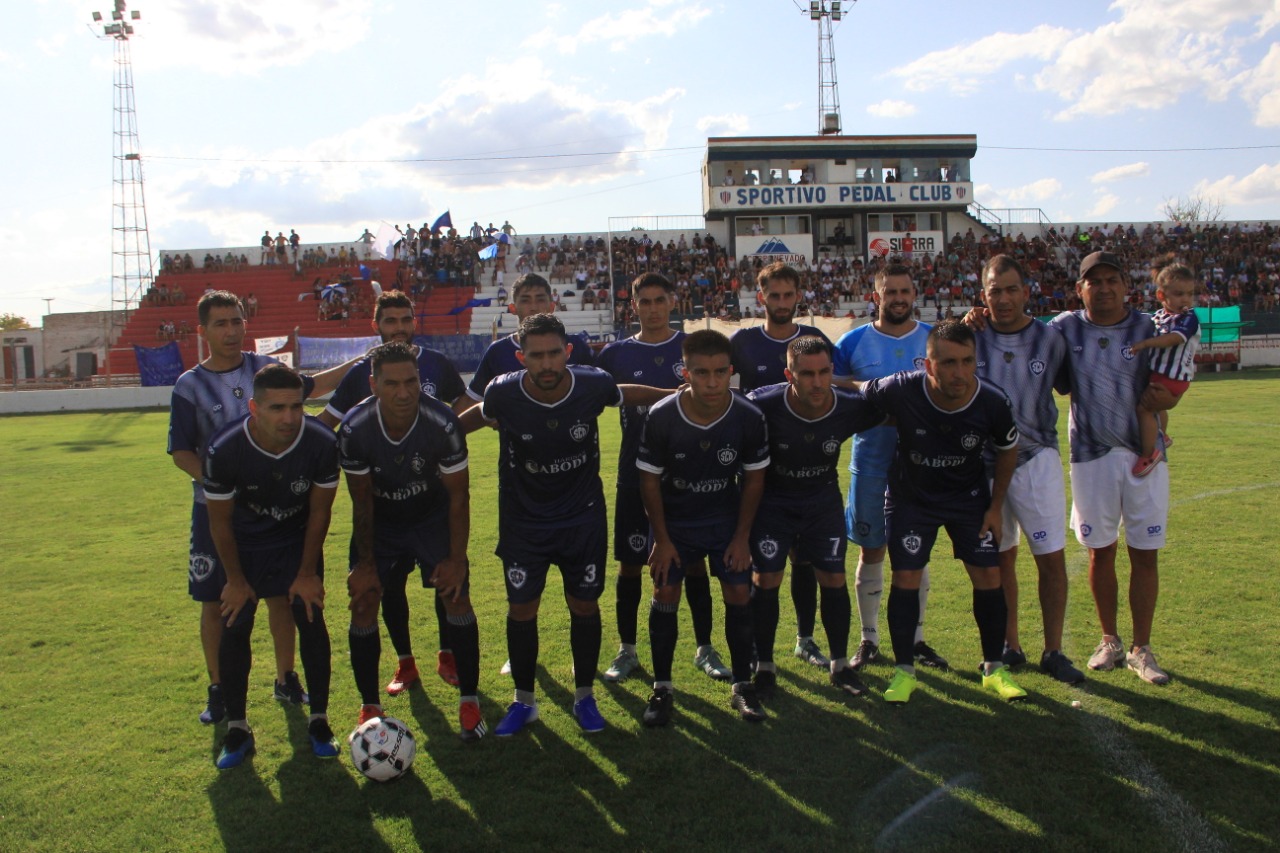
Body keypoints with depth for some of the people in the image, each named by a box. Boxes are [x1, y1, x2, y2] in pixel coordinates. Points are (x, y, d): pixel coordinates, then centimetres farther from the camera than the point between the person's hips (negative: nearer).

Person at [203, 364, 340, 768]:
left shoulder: (322, 443, -29)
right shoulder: (224, 450, -30)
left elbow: (319, 513, -13)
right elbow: (220, 521, -14)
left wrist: (307, 573, -6)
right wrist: (235, 579, -5)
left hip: (299, 540, 0)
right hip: (244, 544, 0)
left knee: (311, 621, -6)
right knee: (234, 628, -3)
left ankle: (319, 722, 9)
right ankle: (237, 730, 12)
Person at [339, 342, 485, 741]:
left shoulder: (442, 424, -30)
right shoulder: (354, 429, -26)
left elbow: (458, 495, -16)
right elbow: (362, 501, -12)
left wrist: (456, 558, -15)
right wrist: (366, 562, -8)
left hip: (433, 517, -1)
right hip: (380, 521, 1)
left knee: (456, 597, -11)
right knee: (363, 602, -5)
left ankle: (469, 701, 5)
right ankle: (370, 707, 11)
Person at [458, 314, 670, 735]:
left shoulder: (593, 384, -19)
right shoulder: (503, 393, -20)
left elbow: (626, 394, 5)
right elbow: (479, 415, 5)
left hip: (583, 518, 1)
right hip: (523, 521, 0)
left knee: (585, 605, 9)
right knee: (521, 608, 5)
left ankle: (584, 696, 30)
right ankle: (523, 701, 26)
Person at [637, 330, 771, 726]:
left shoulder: (749, 418, -22)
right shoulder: (661, 418, -25)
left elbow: (753, 478, -7)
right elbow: (649, 479, -12)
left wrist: (742, 536, -5)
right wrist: (662, 539, -8)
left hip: (727, 519, 1)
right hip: (674, 520, -1)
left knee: (739, 594, -2)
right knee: (665, 595, -2)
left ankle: (742, 686, 15)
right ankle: (662, 688, 14)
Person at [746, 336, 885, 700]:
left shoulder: (850, 408, -21)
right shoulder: (762, 405, -30)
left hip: (824, 502, 2)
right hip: (771, 502, -2)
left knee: (834, 580, 3)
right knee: (766, 580, -3)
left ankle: (840, 664, 23)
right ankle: (765, 667, 15)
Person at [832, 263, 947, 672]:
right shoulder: (853, 342, 1)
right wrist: (863, 389, -15)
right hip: (871, 459, -1)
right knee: (871, 550, 6)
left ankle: (916, 639, 22)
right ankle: (869, 639, 19)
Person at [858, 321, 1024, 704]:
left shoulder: (993, 403, -23)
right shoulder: (900, 391, -31)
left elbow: (1007, 450, -2)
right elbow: (858, 392, -8)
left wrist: (995, 506, 1)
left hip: (969, 497, 2)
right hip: (911, 497, -1)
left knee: (988, 576, 1)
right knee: (906, 578, -4)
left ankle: (994, 669, 20)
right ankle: (904, 671, 13)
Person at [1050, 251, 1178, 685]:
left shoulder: (1149, 330, -2)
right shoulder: (1064, 328, -1)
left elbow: (1170, 391, 0)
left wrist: (1165, 398, -26)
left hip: (1144, 454, 0)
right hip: (1091, 454, 0)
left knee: (1145, 553, 4)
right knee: (1100, 551, 9)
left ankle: (1141, 649, 18)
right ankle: (1110, 641, 27)